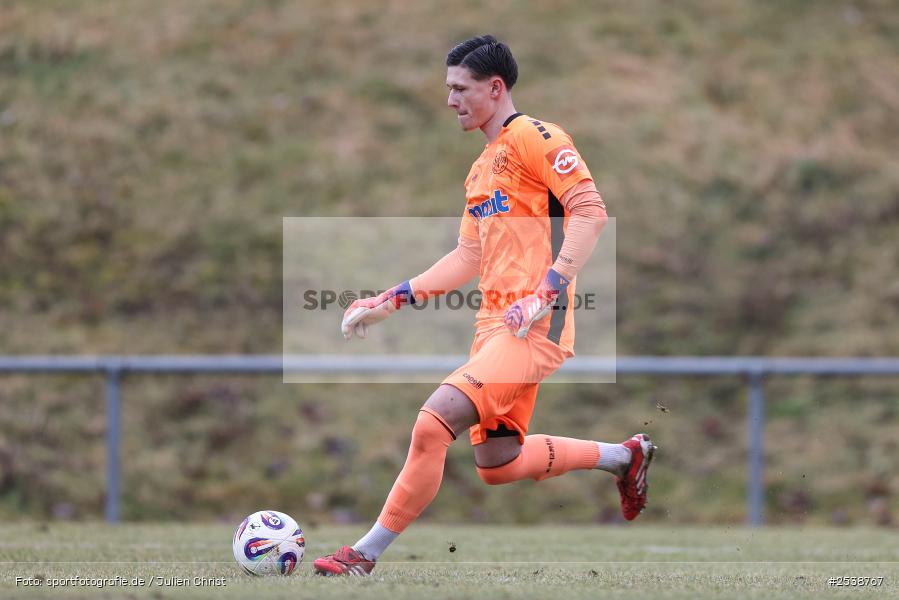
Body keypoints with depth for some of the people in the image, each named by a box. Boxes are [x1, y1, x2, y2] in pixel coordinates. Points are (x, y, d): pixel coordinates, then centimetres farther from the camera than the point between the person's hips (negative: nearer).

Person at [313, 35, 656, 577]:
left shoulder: (533, 138, -7)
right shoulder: (481, 169, 22)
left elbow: (591, 212, -17)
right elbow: (470, 258, 26)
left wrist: (546, 292, -25)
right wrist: (391, 301, 20)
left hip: (534, 327, -10)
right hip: (495, 325, 10)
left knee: (433, 424, -21)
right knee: (496, 465, 15)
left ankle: (365, 556, -16)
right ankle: (624, 456, 31)